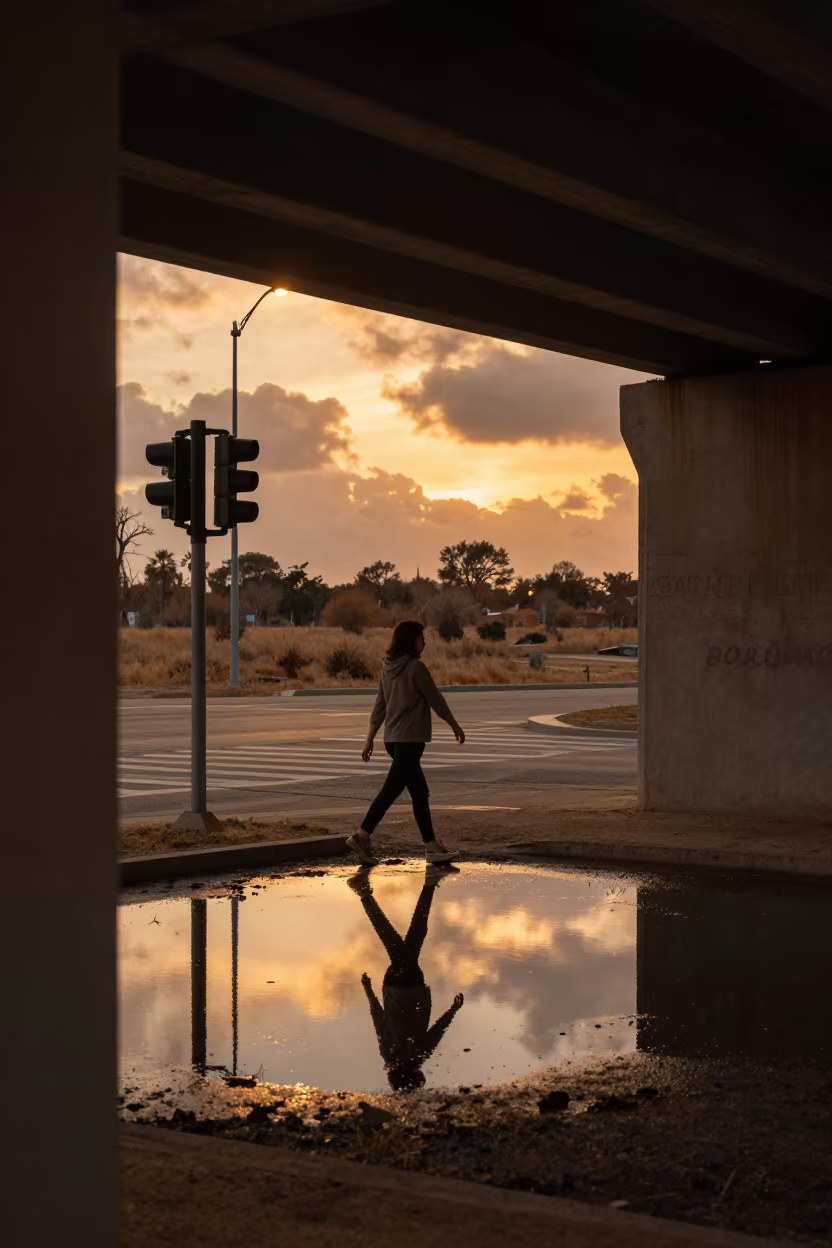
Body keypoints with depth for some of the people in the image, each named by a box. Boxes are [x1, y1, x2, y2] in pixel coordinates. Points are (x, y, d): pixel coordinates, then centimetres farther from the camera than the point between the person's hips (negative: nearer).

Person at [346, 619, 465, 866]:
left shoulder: (388, 667, 9)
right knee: (391, 790, -8)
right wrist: (455, 725, 5)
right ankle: (362, 836, -12)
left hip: (392, 739, 8)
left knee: (420, 792, 12)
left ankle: (432, 845, 15)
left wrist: (370, 739, 15)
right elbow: (435, 699, -7)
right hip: (410, 739, -8)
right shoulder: (416, 667, -13)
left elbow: (379, 706, 12)